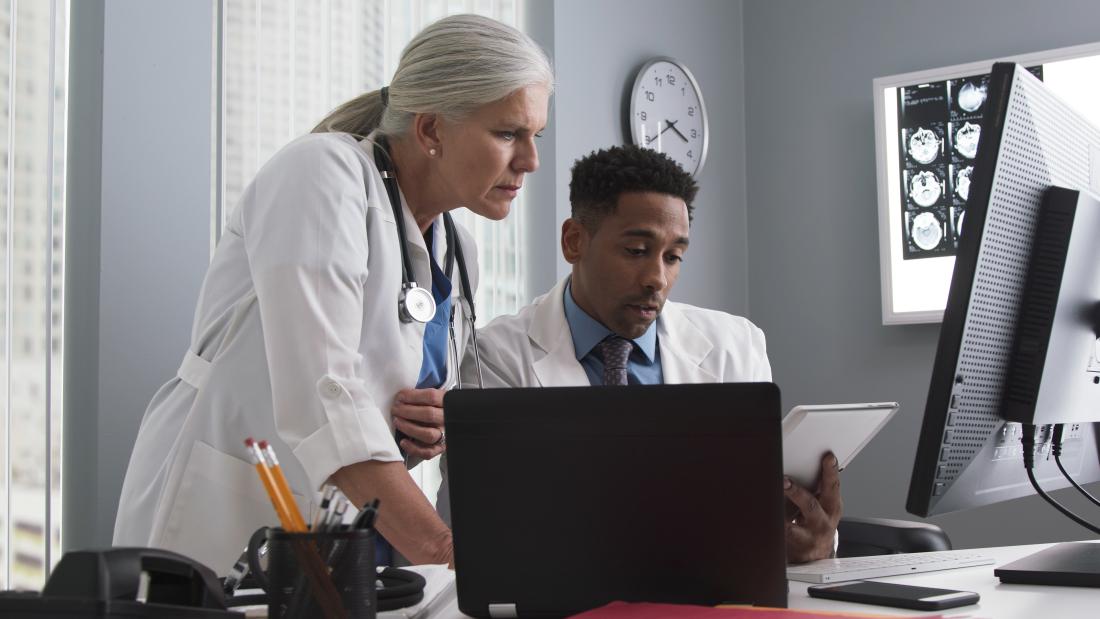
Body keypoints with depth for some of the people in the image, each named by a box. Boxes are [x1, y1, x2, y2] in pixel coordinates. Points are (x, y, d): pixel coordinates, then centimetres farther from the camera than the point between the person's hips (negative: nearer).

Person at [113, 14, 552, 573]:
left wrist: (429, 433, -4)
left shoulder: (457, 253, 8)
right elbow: (319, 396, -26)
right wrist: (442, 550, -31)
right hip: (223, 529, -7)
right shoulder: (322, 171, -14)